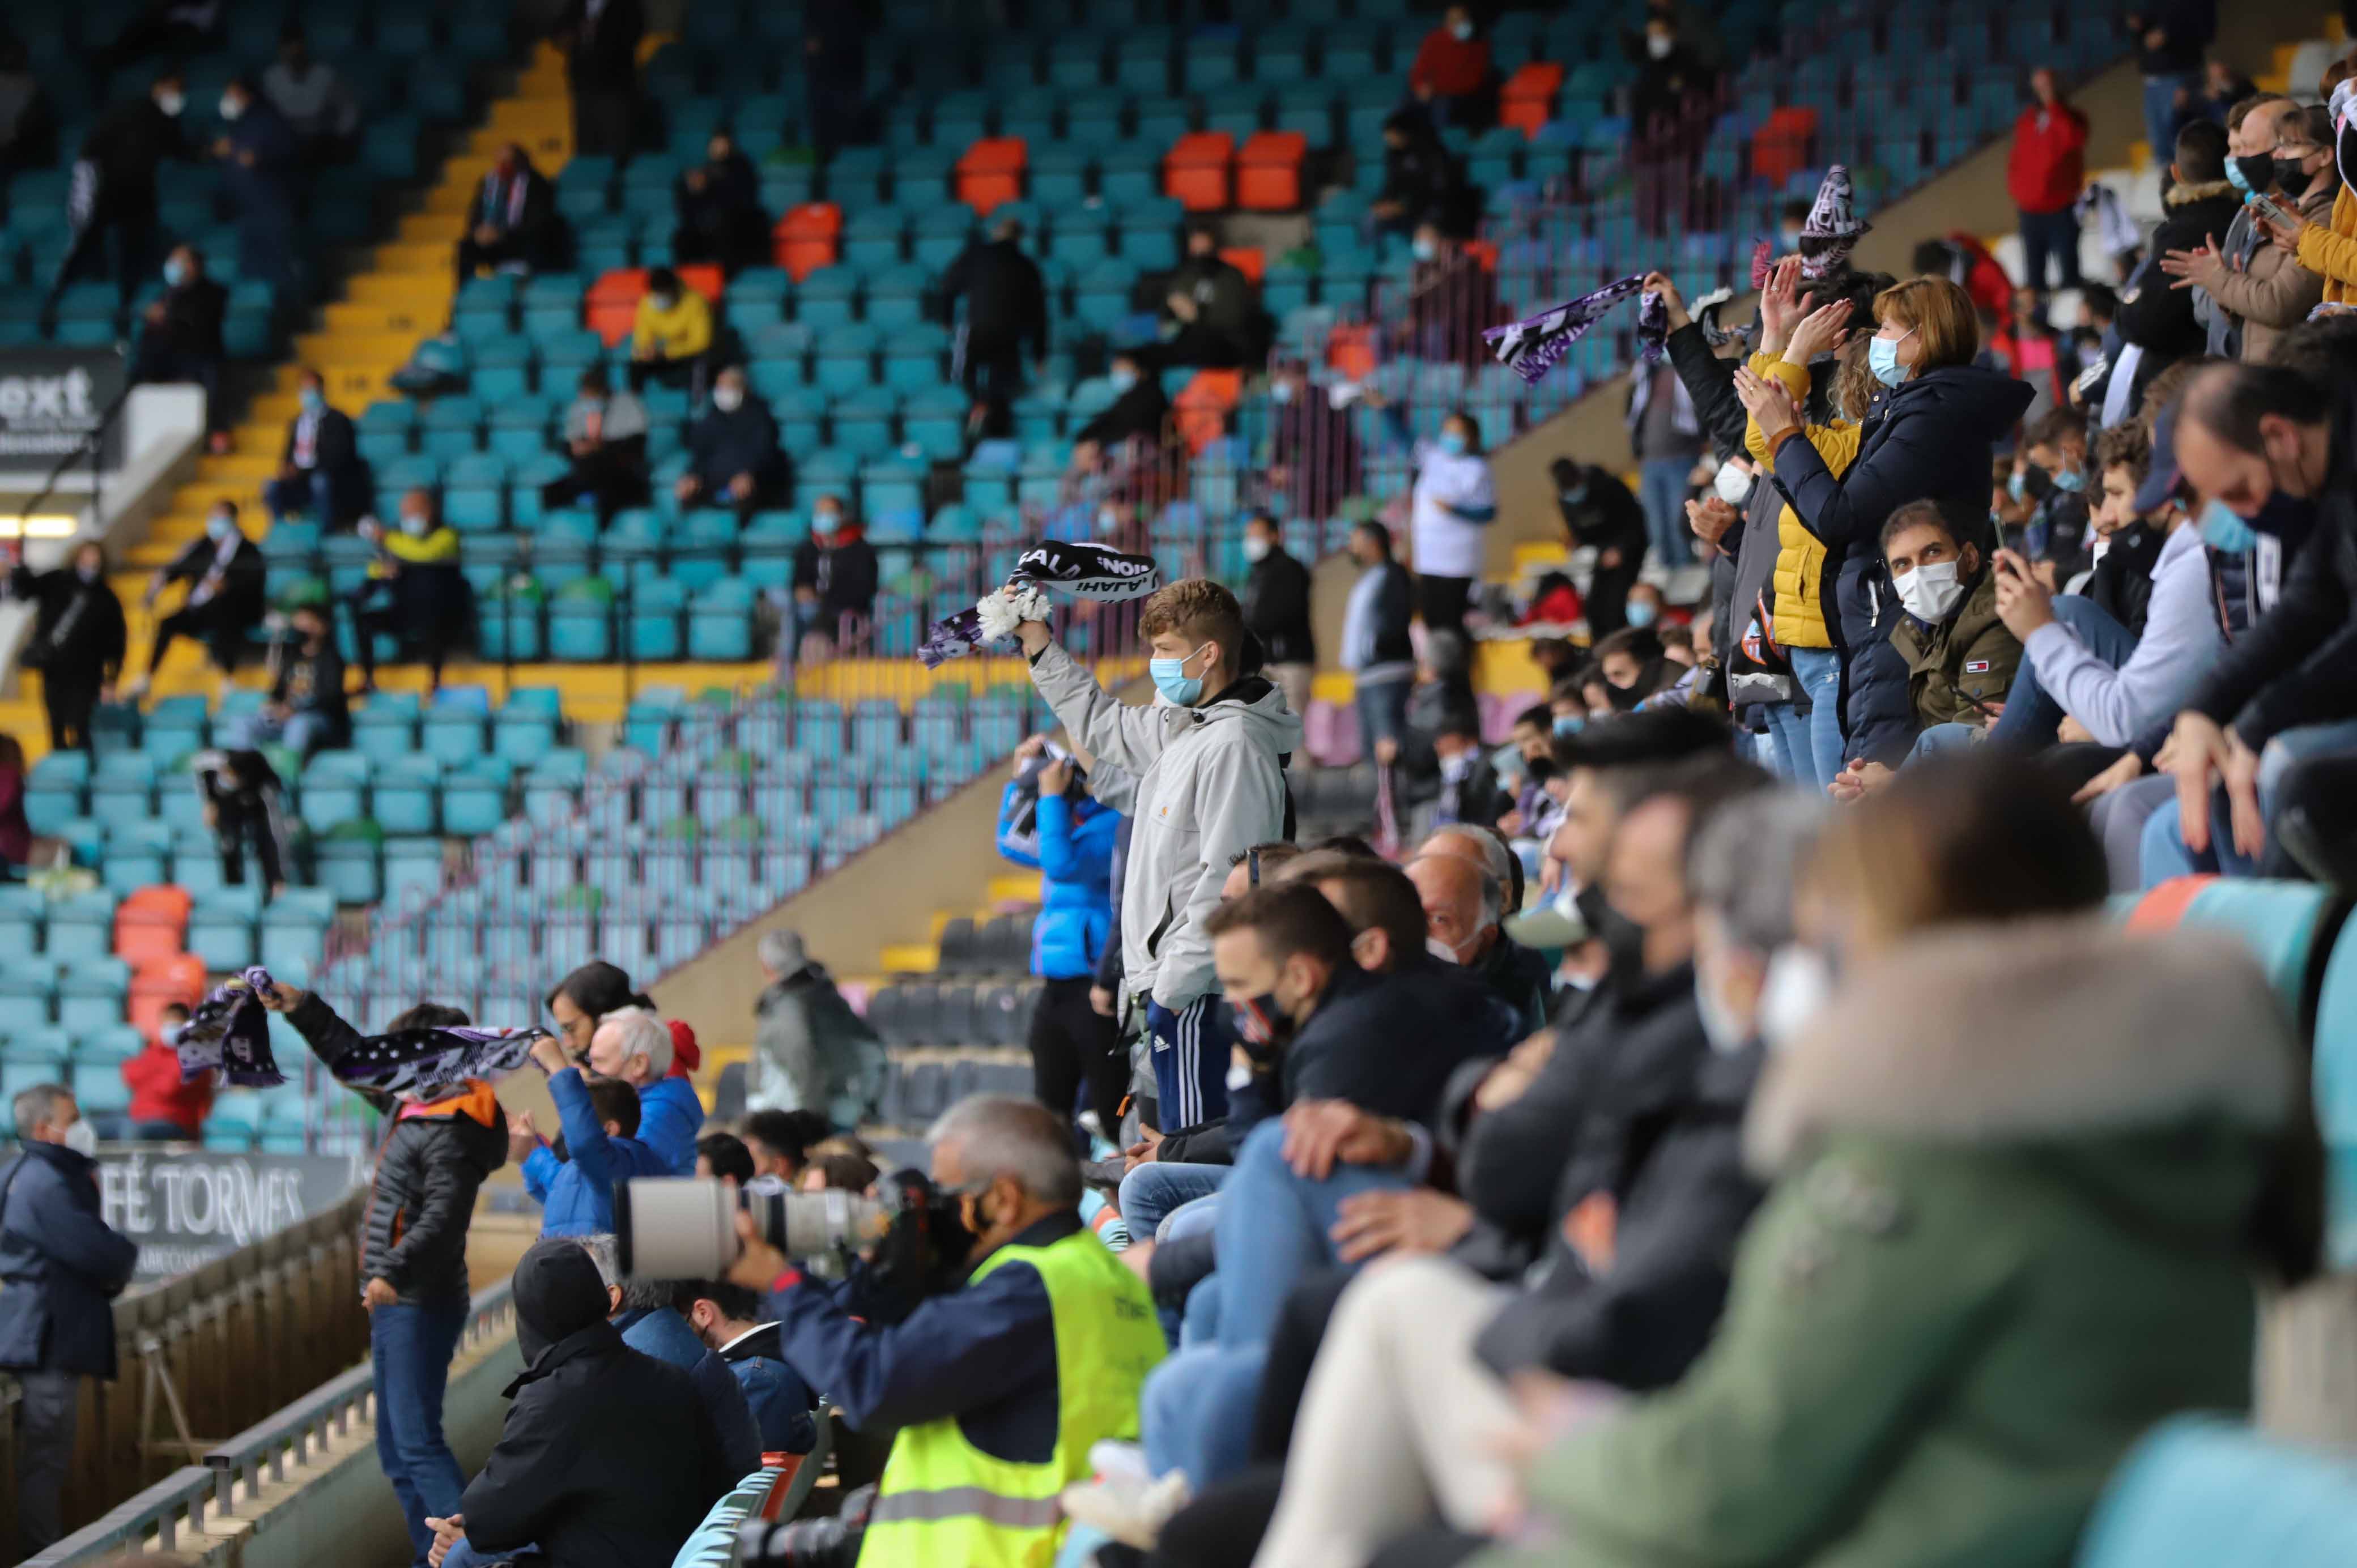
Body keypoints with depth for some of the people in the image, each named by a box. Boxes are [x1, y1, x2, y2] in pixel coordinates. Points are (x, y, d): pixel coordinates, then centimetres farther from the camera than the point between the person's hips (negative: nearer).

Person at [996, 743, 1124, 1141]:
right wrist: (1020, 777, 23)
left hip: (1093, 988, -10)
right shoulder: (1071, 829, 17)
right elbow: (1011, 843, 33)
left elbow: (1063, 865, -26)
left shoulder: (1110, 826, -11)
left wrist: (1051, 797, -16)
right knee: (1050, 1112, 12)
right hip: (1056, 989, 10)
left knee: (1112, 1114, -10)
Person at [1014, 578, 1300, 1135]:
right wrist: (1038, 645, 30)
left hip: (1197, 992, -10)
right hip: (1171, 983, 10)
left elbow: (1227, 882, -21)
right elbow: (1101, 724, 35)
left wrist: (1174, 986, -21)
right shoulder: (1182, 730, 15)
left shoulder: (1233, 746, -15)